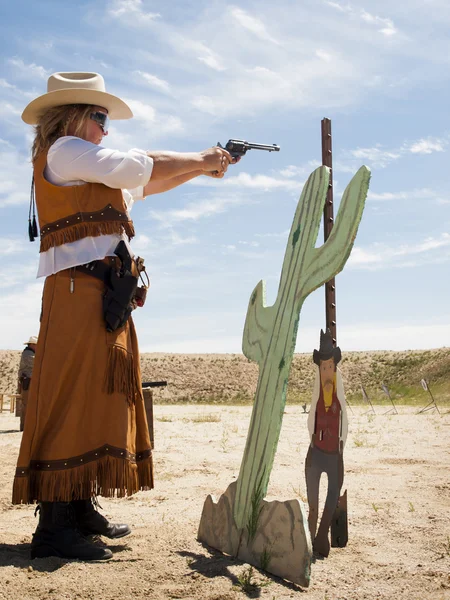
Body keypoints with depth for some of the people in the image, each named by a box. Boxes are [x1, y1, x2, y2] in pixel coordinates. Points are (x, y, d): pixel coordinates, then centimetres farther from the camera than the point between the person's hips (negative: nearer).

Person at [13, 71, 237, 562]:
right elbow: (138, 167, -8)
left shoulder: (86, 169, 26)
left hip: (105, 295, 10)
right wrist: (200, 161, 4)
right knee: (70, 398, -12)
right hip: (79, 289, -10)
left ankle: (81, 510, 17)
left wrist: (199, 168, 26)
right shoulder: (61, 151, -1)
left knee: (99, 397, 10)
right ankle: (54, 526, -9)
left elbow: (143, 186, 33)